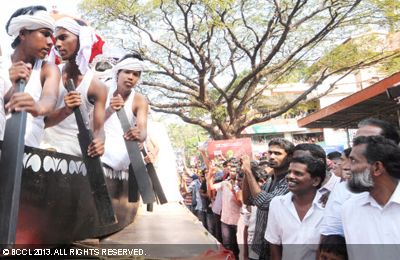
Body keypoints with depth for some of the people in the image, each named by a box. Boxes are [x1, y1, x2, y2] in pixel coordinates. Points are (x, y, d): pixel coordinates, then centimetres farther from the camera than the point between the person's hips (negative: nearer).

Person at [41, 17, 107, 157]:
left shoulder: (98, 86, -7)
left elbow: (99, 128, -10)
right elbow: (40, 121, -7)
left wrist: (98, 141, -33)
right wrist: (65, 111, -27)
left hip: (77, 152, 0)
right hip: (48, 146, 1)